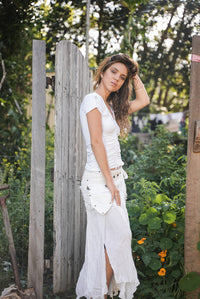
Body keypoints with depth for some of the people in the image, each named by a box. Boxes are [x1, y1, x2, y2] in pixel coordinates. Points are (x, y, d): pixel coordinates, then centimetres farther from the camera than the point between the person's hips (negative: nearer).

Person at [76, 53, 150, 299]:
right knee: (117, 237, -8)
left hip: (114, 177, 8)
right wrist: (110, 182, -17)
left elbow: (143, 100, 26)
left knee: (106, 240, 8)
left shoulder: (111, 105, 15)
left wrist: (134, 74, 20)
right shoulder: (92, 100, -9)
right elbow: (96, 143, -15)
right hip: (100, 179, -8)